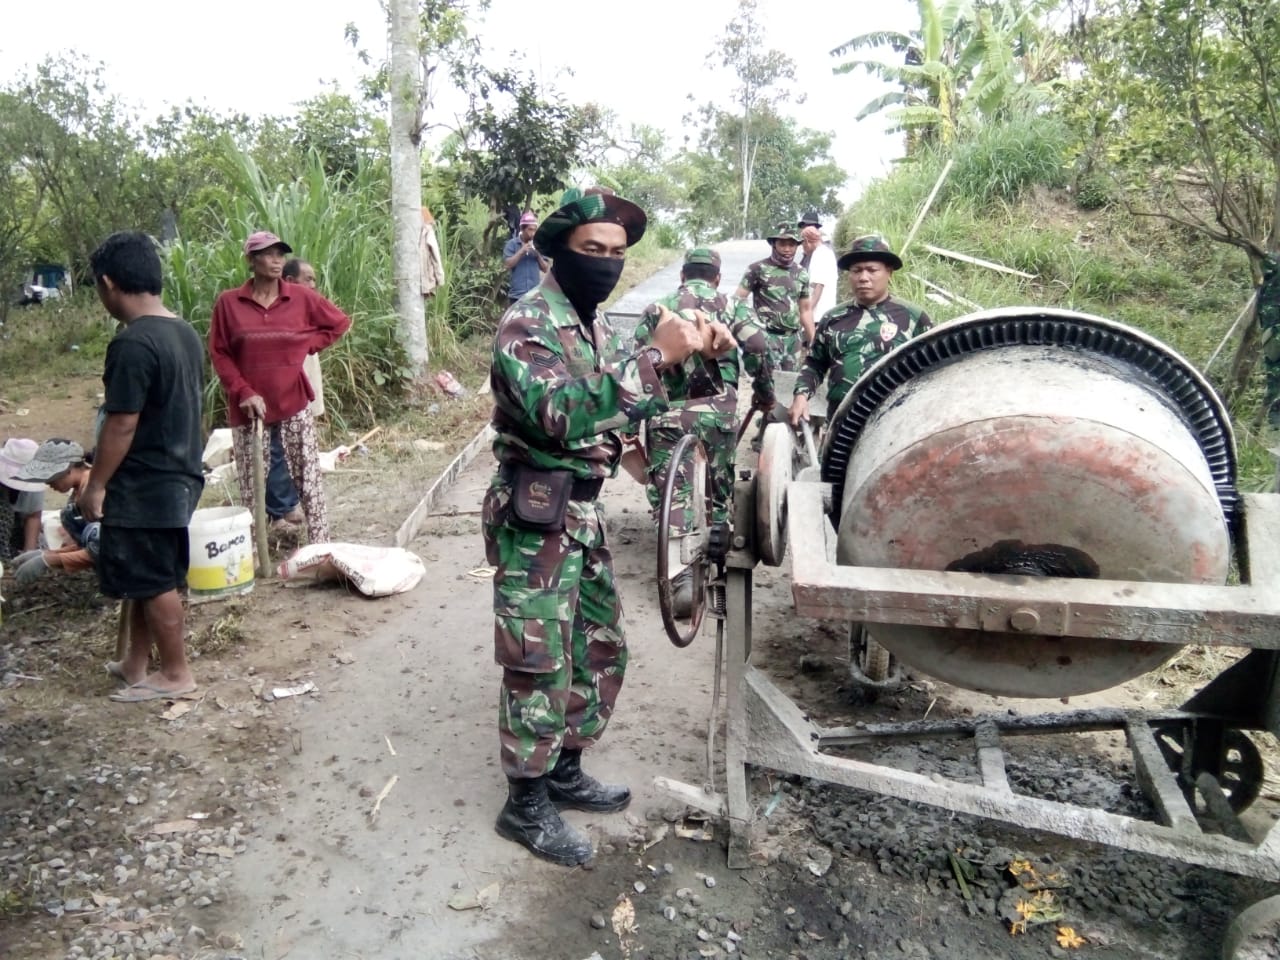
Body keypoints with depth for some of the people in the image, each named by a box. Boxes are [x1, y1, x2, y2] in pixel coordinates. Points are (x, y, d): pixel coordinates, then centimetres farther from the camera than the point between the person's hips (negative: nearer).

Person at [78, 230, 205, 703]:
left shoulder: (131, 344, -21)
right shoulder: (184, 332, 6)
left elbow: (121, 425, -21)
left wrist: (95, 484, -10)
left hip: (145, 485, -9)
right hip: (178, 475, 9)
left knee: (154, 582, 4)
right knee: (147, 577, 19)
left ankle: (175, 674, 17)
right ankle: (137, 663, 31)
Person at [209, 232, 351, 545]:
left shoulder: (301, 297, 1)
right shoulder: (228, 302, -2)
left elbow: (340, 322, 14)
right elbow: (219, 353, 1)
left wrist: (306, 346, 4)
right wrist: (243, 392, -10)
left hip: (293, 403, 1)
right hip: (249, 407, 0)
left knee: (309, 478, 1)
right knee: (252, 485, 5)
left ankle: (320, 546, 8)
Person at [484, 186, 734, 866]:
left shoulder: (594, 324, 13)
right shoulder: (526, 322, -16)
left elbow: (632, 407, 17)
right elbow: (560, 415, -30)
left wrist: (696, 353, 1)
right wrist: (655, 355, -29)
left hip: (583, 513, 9)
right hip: (534, 520, -9)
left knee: (602, 651, 17)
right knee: (540, 666, 1)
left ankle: (565, 771, 34)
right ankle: (526, 804, 18)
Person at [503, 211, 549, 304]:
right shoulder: (512, 244, 1)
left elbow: (545, 269, 9)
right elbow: (507, 264, -10)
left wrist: (538, 254, -7)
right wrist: (521, 251, -14)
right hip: (517, 295, -3)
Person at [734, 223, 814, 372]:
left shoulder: (802, 273, 12)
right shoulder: (758, 269, -4)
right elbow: (737, 300, -5)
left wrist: (814, 341, 16)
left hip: (794, 338, 6)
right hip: (768, 336, -6)